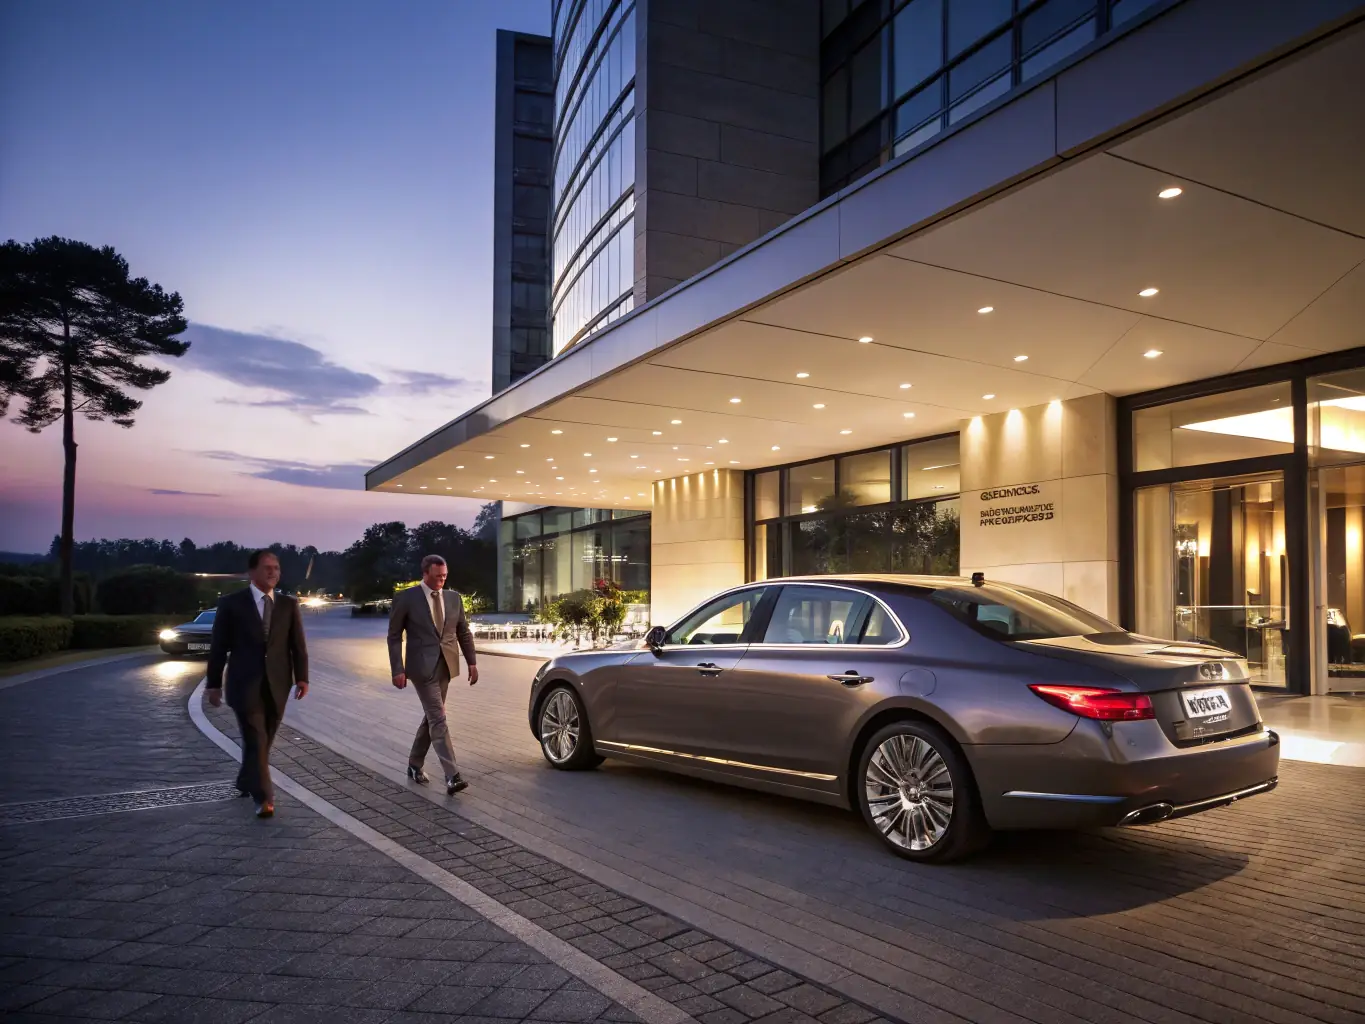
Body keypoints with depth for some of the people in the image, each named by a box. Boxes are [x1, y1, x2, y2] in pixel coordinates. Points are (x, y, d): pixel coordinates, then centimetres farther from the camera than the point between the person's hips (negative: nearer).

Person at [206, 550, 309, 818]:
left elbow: (298, 644, 3)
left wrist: (302, 677, -6)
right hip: (245, 683, -3)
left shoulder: (289, 604, 6)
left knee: (264, 740, 14)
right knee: (255, 741, -8)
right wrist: (214, 684, 0)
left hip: (277, 684, 3)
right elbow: (218, 647, 1)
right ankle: (263, 798, -5)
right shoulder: (231, 603, -1)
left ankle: (246, 782, 36)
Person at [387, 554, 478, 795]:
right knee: (438, 719, -11)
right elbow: (394, 636, -5)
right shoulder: (406, 598, -6)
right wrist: (398, 669, -11)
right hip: (422, 666, -5)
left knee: (431, 716, 14)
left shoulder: (453, 597, 7)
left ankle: (414, 765, 31)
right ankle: (452, 776, -14)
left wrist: (471, 662, 7)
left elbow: (463, 632, 13)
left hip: (445, 666, 6)